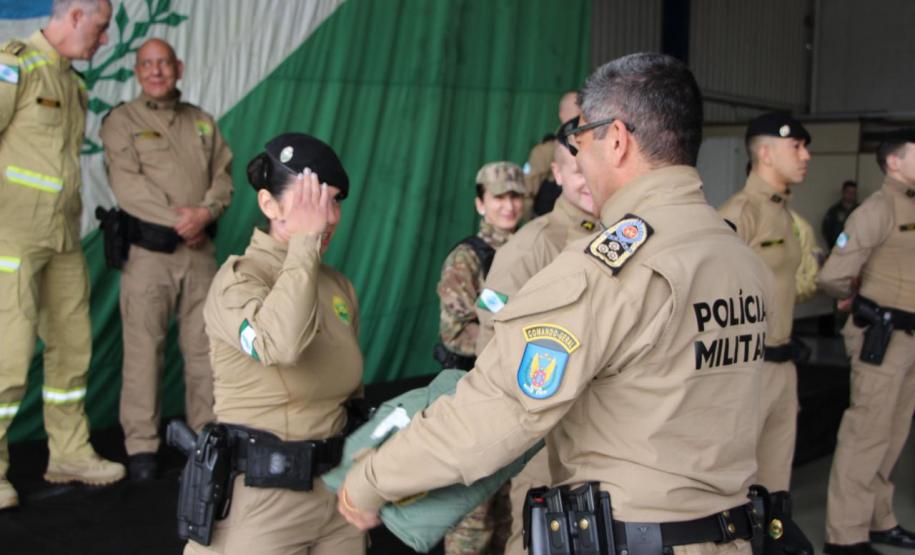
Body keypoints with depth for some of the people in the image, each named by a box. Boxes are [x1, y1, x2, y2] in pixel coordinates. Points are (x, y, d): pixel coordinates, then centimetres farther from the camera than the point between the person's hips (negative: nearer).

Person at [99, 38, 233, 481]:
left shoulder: (201, 121, 17)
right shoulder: (121, 120, 4)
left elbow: (223, 177, 9)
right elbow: (127, 184, -8)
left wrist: (205, 212, -11)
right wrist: (177, 219, -14)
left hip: (199, 248, 4)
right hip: (148, 250, -4)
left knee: (204, 346, 6)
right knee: (144, 348, -3)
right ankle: (141, 447, 4)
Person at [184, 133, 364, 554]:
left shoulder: (338, 285, 6)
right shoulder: (238, 278, -13)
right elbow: (281, 343, -36)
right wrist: (305, 241, -25)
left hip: (336, 486, 6)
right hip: (262, 493, -6)